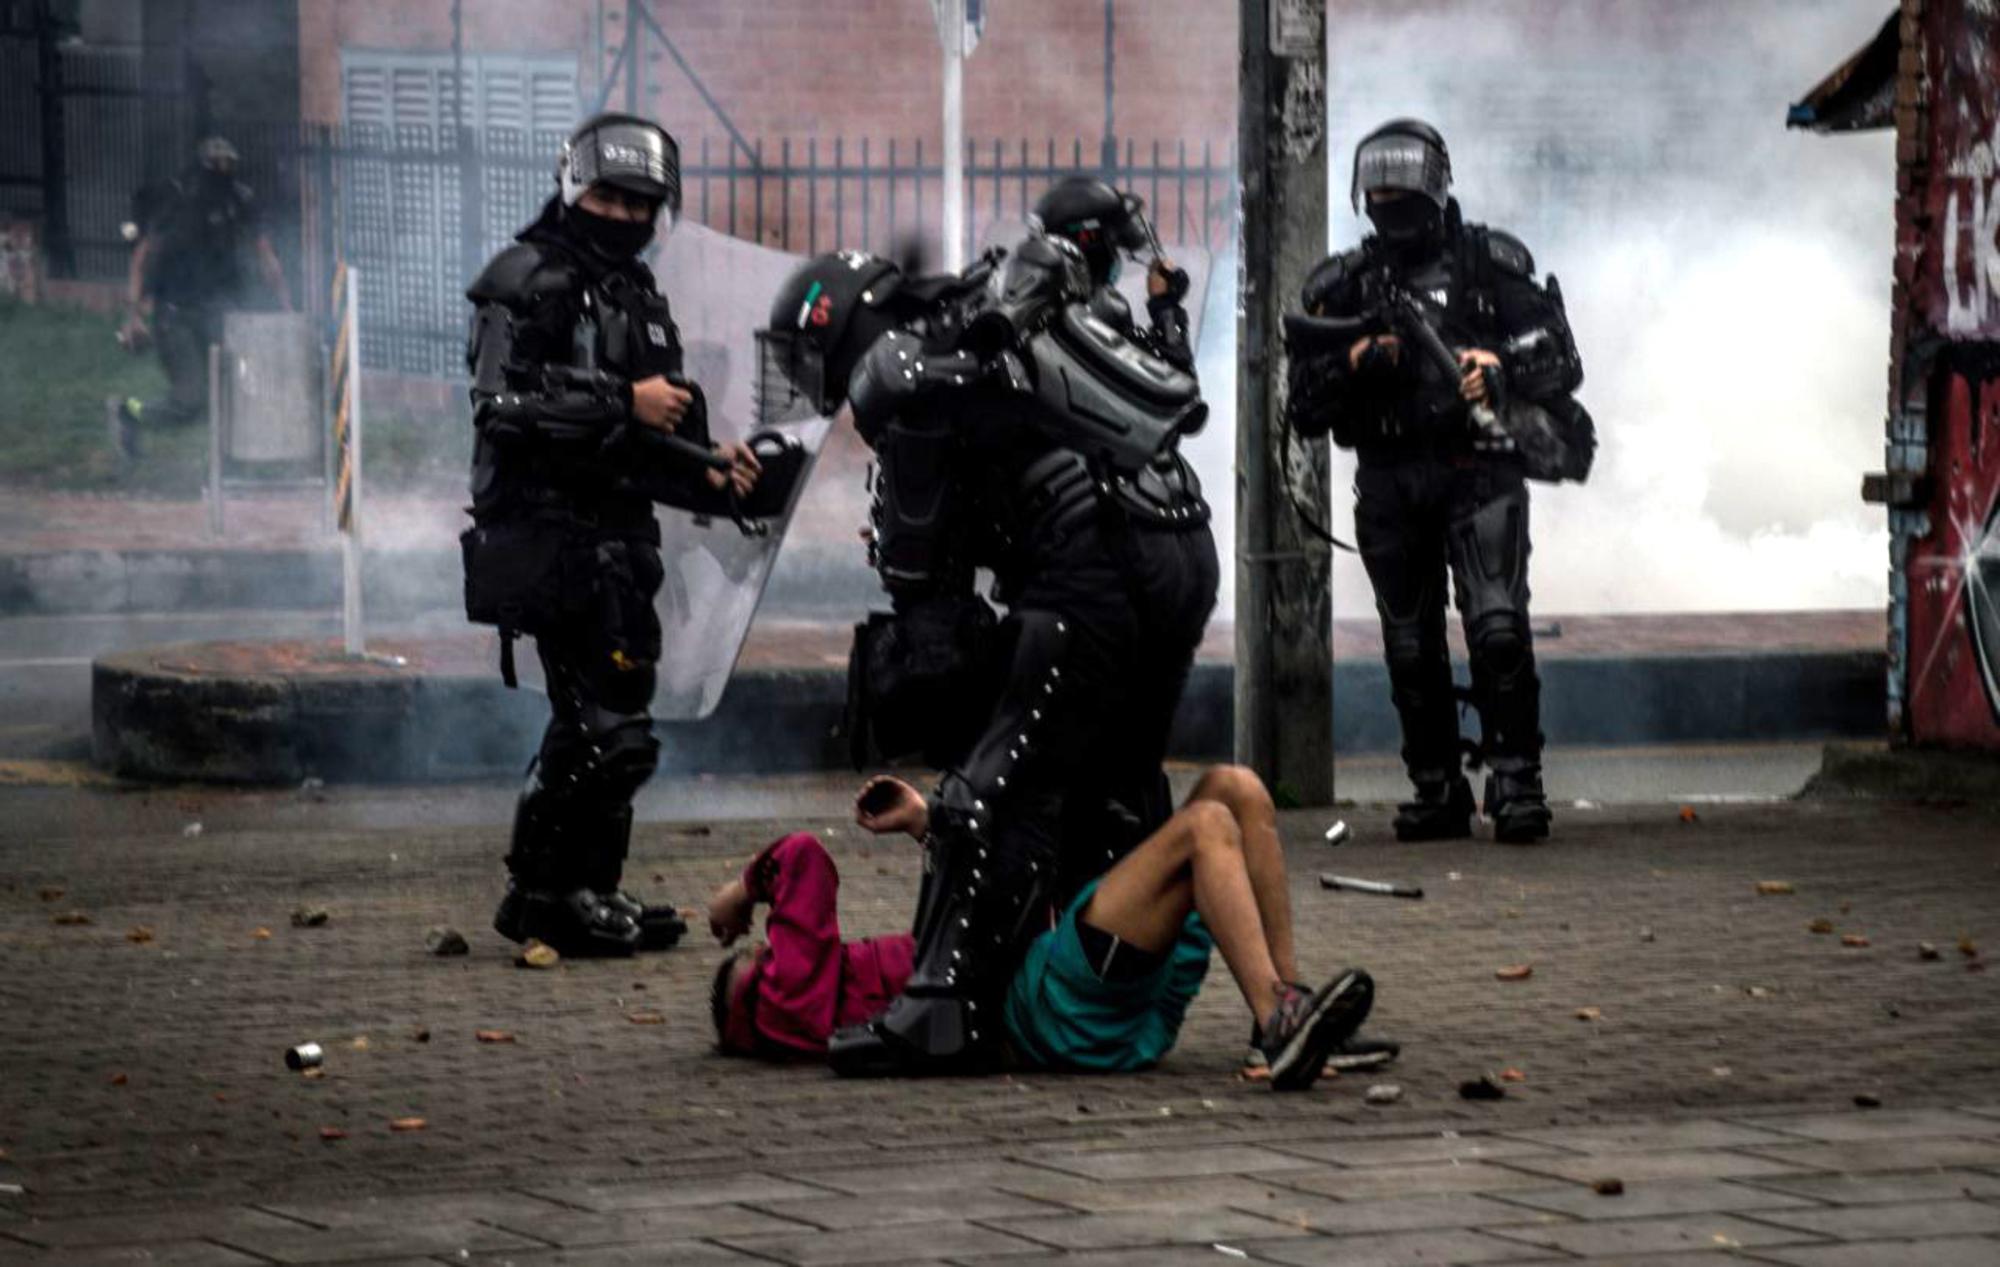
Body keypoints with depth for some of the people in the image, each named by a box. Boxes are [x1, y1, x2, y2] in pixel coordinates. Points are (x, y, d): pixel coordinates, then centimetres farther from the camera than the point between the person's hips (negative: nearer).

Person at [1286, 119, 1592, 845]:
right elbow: (1306, 404, 9)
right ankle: (1437, 790, 14)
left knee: (1498, 625, -17)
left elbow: (1558, 361, 2)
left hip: (1477, 475, -3)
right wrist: (1353, 363, -10)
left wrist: (1501, 369, -17)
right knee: (1412, 647, 6)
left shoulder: (1490, 263, 5)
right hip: (1389, 488, 4)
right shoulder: (1344, 285, 13)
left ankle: (1516, 779, -13)